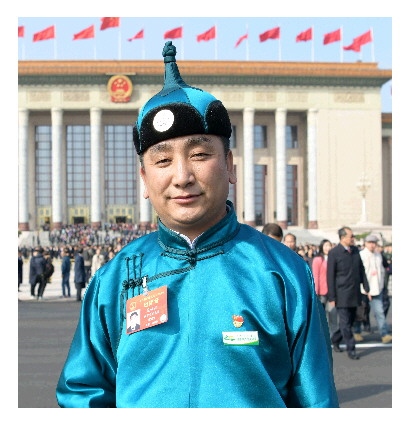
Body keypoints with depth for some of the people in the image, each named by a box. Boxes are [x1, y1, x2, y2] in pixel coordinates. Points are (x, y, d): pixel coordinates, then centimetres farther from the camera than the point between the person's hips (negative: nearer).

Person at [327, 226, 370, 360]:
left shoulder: (355, 250, 9)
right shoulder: (334, 253, -10)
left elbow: (361, 270, 17)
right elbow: (330, 276, -9)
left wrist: (366, 287, 10)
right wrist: (332, 297, -11)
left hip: (355, 293, 6)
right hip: (342, 295, -6)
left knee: (351, 320, 14)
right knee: (345, 323, -3)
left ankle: (335, 340, 33)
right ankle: (351, 349, 3)